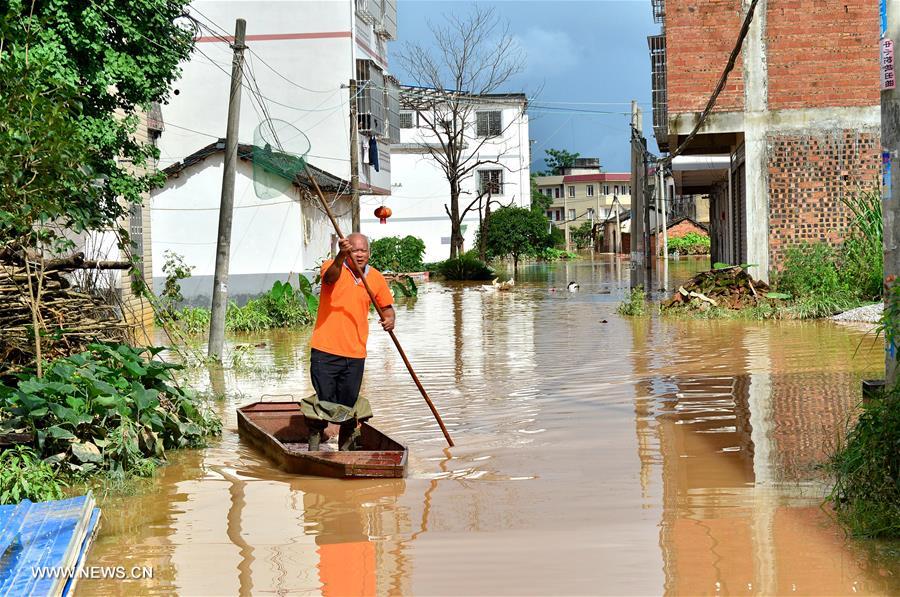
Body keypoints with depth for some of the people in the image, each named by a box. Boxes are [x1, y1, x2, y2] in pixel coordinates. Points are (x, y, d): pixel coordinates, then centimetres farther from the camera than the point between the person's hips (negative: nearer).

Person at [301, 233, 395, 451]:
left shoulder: (376, 278, 6)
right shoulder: (333, 267, -5)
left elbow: (386, 306, 19)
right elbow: (330, 277, -30)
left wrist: (390, 318, -5)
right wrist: (341, 256, -49)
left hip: (355, 354, 3)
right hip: (325, 351, -3)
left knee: (349, 407, 12)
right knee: (324, 403, -2)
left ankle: (345, 451, 26)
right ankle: (314, 450, 10)